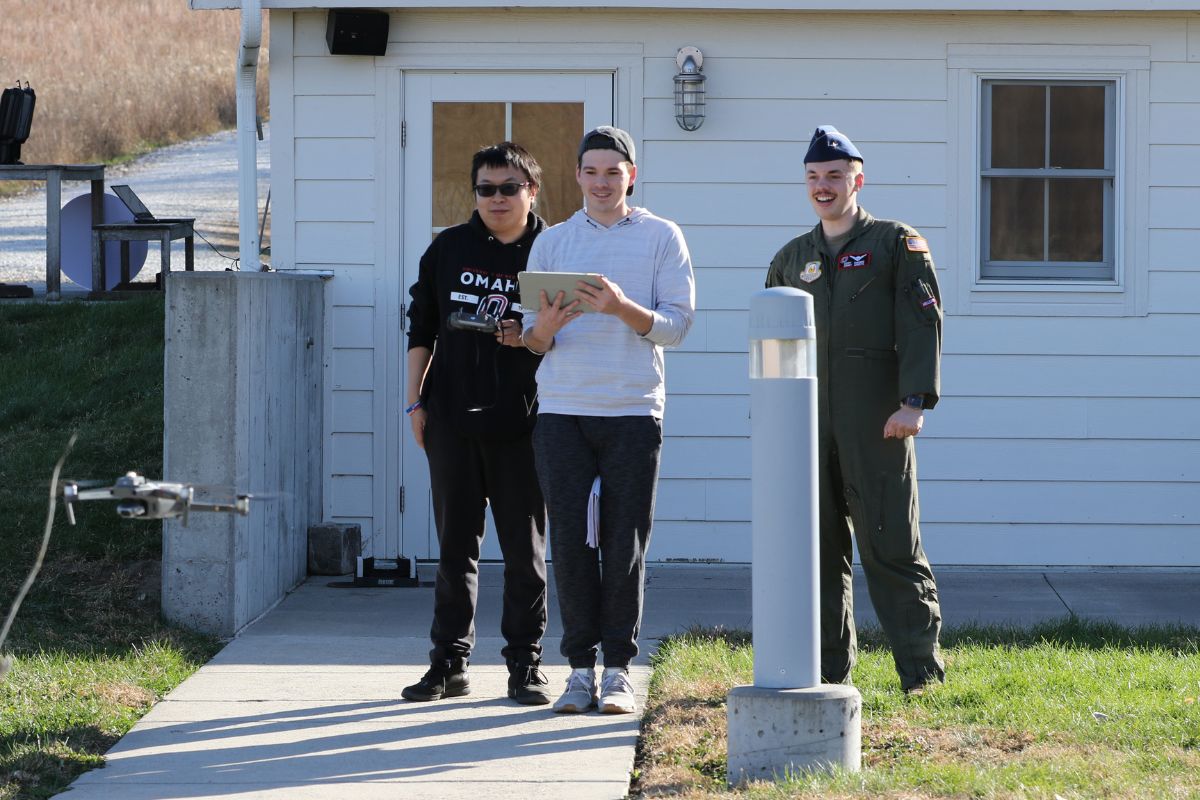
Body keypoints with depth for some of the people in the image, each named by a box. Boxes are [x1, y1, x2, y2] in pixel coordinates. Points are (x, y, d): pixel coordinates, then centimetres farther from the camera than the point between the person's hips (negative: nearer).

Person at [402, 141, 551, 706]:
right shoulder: (449, 248, 8)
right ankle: (449, 664, 13)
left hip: (520, 423, -2)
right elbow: (421, 329, 12)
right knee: (455, 544, 8)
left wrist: (529, 338, -18)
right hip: (452, 417, 3)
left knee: (524, 549, 2)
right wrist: (415, 402, 7)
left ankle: (525, 665, 10)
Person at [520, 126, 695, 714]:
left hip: (633, 409, -2)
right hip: (562, 411, 2)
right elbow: (532, 341, 11)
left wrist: (622, 307, -18)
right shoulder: (551, 243, 12)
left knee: (625, 544, -1)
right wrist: (545, 327, -13)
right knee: (569, 539, -2)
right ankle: (581, 667, 4)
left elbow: (675, 325, -1)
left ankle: (618, 668, 6)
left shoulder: (662, 238, 6)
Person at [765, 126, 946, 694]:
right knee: (819, 546, 5)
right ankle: (829, 669, 12)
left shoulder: (896, 244, 3)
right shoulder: (791, 258, 18)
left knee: (890, 545, -6)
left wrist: (914, 402, -15)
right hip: (807, 423, 5)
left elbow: (921, 325, -5)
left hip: (876, 422, -5)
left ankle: (922, 668, 0)